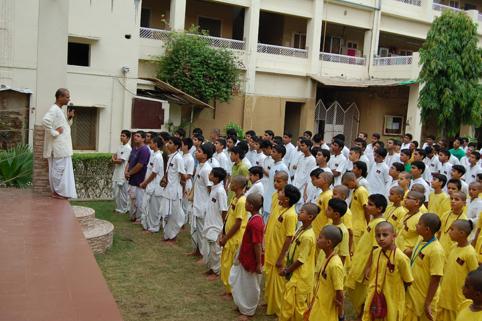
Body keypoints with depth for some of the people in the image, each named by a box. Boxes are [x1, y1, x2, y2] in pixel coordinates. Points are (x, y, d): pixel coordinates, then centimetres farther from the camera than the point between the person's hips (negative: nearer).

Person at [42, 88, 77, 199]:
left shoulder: (60, 110, 16)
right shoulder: (54, 109, -14)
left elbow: (65, 125, 24)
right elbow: (45, 120, -32)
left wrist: (69, 117, 7)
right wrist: (54, 132, -23)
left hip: (63, 146, 10)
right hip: (59, 147, -10)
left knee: (63, 169, 13)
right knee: (59, 169, -4)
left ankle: (61, 191, 19)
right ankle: (57, 192, 3)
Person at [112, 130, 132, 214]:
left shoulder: (128, 148, -16)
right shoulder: (120, 146, 12)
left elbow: (120, 161, -19)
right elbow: (114, 155, 18)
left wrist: (114, 160, 0)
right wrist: (114, 158, -5)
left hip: (123, 173, -9)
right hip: (116, 172, 9)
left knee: (122, 192, -1)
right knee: (115, 191, 14)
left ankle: (124, 209, 10)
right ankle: (118, 208, 26)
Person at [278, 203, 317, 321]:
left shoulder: (307, 236, -24)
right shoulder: (301, 230, 4)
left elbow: (300, 260, -21)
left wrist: (286, 271, -11)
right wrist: (286, 268, 7)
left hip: (300, 277, -9)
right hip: (294, 275, 9)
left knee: (298, 305, 3)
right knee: (288, 302, 17)